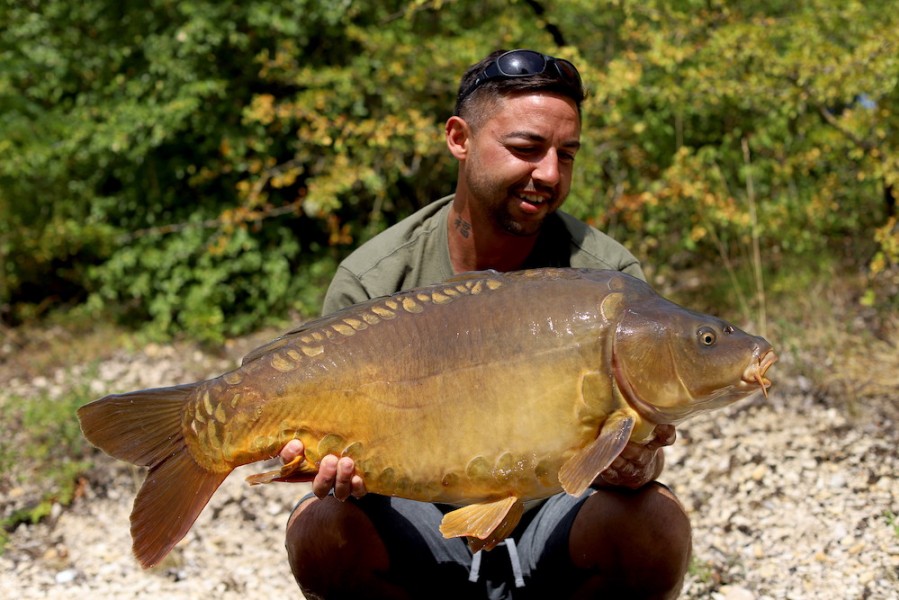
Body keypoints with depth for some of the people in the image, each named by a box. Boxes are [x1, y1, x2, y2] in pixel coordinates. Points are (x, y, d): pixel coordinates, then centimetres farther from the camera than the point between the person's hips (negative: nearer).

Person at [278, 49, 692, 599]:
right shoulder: (370, 283, -9)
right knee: (321, 536, -30)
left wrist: (637, 466, -37)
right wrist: (348, 475, -34)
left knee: (656, 527, -31)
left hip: (555, 529, 0)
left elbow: (636, 445, -11)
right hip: (426, 527, 0)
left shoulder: (606, 275, -9)